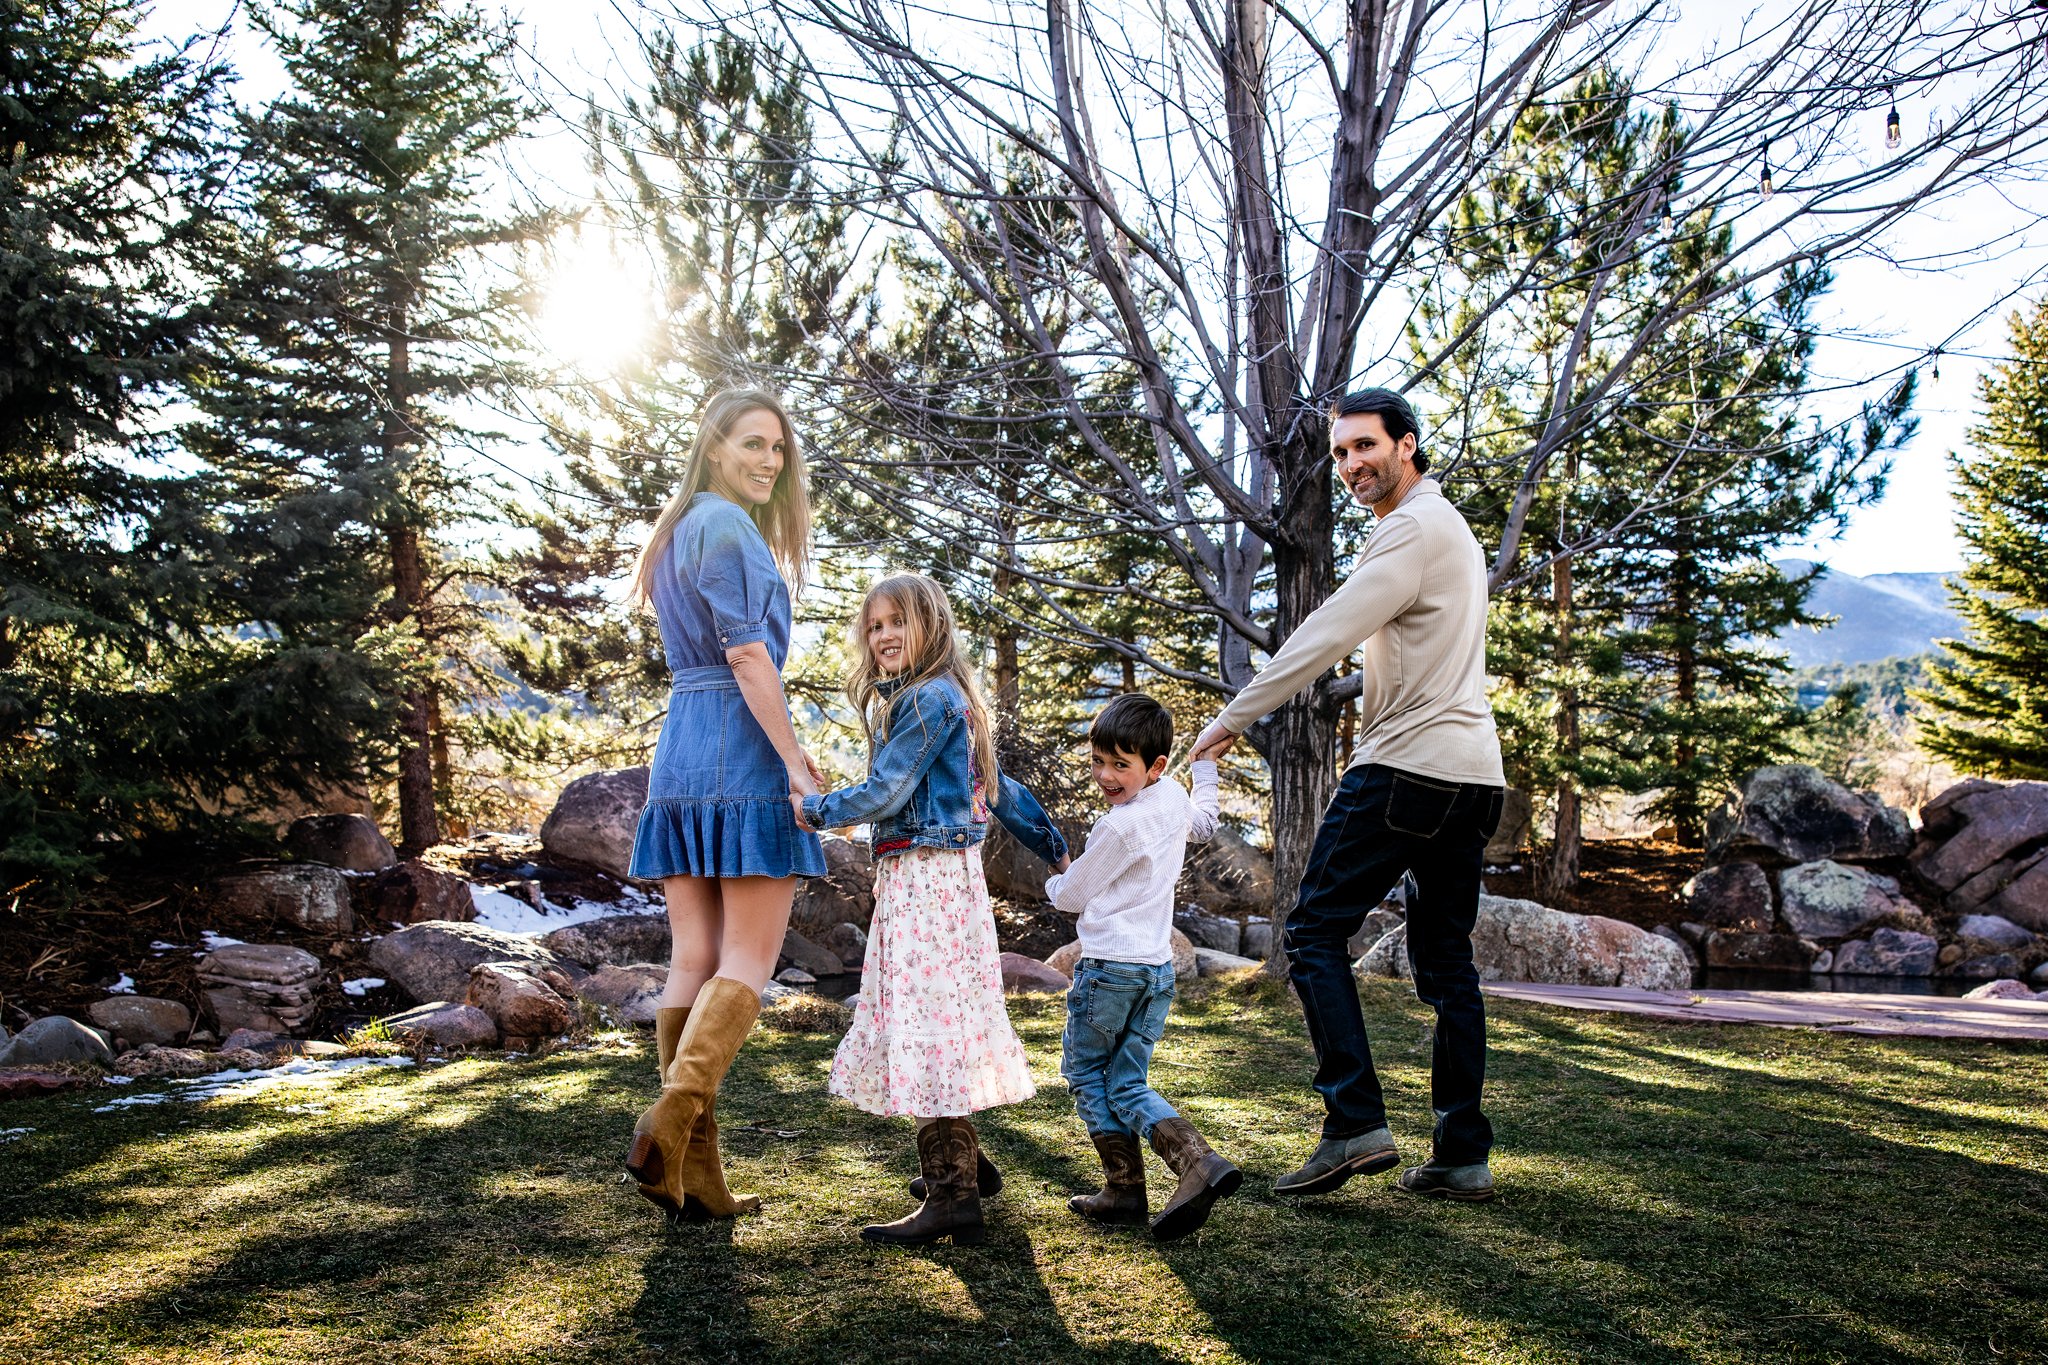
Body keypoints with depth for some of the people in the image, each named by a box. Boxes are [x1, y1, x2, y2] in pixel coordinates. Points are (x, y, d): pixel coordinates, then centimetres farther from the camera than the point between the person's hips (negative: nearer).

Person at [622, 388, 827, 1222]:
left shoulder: (679, 531, 22)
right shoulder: (727, 526, -6)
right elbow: (746, 654, -14)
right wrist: (795, 761, -15)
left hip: (680, 751, 9)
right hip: (742, 748, -9)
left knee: (694, 961, 4)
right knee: (748, 960, -6)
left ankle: (694, 1175, 6)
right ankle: (669, 1122, -20)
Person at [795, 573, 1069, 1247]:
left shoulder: (930, 698, -12)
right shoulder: (946, 699, 19)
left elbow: (882, 794, -16)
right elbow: (999, 786, 24)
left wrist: (811, 810, -1)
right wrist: (1056, 851, 30)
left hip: (926, 879, -10)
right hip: (918, 879, 10)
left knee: (924, 1021, -10)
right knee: (927, 1021, 15)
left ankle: (952, 1196, -9)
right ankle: (966, 1162, 26)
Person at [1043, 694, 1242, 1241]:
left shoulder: (1120, 826, -19)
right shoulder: (1175, 797, 4)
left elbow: (1070, 896, -7)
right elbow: (1203, 824, 32)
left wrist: (1054, 882, 17)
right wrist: (1206, 763, 47)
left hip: (1110, 966, -8)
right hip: (1159, 970, 8)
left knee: (1084, 1072, 11)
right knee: (1128, 1086, 10)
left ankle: (1125, 1188, 7)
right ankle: (1199, 1163, -9)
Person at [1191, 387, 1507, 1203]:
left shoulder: (1414, 528, -10)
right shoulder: (1449, 526, 22)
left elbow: (1325, 636, -16)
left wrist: (1233, 718, -11)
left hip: (1407, 767, -10)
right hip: (1472, 774, 10)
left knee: (1316, 932, -4)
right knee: (1446, 961, 10)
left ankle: (1356, 1124, -9)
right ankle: (1462, 1156, 12)